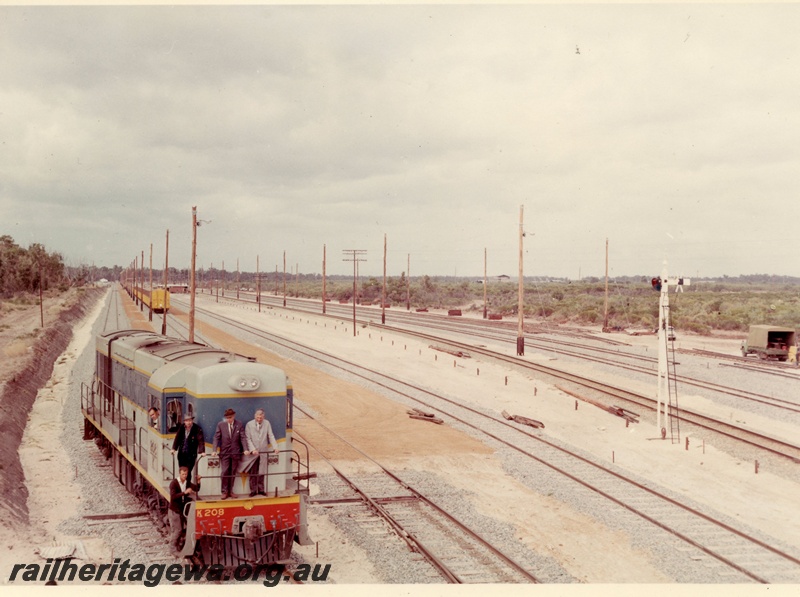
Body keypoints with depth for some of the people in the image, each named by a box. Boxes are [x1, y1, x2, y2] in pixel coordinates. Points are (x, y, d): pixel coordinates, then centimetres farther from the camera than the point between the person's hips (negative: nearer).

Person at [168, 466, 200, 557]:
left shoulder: (187, 482, 1)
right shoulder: (173, 483, -19)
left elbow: (197, 489, -3)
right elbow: (173, 496, -29)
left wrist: (198, 481, -20)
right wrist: (185, 492, -37)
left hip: (183, 508, 7)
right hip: (174, 509, -7)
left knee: (180, 529, 15)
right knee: (176, 530, -3)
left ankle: (178, 546, 29)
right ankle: (173, 549, 8)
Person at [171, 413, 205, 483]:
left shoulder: (197, 429, -9)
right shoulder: (182, 428, 4)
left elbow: (201, 440, -15)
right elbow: (177, 438, 9)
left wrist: (202, 451, -24)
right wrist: (174, 448, 0)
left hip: (191, 454, -4)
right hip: (181, 454, 4)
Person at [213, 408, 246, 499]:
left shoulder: (239, 425, -1)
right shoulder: (221, 425, -2)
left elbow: (242, 438, -2)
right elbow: (216, 438, -2)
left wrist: (245, 449, -13)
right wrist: (214, 450, -12)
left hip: (235, 452, 1)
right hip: (224, 452, -1)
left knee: (233, 473, 7)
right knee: (224, 472, -3)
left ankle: (230, 491, 17)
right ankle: (224, 492, 6)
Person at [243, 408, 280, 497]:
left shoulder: (267, 423, 4)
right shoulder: (249, 424, -3)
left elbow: (271, 436, 0)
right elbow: (248, 439, -6)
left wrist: (275, 447, -13)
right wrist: (253, 450, -17)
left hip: (263, 452, 2)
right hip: (253, 453, -2)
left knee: (262, 473, 6)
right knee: (253, 473, 3)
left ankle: (261, 489, 15)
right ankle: (253, 490, 10)